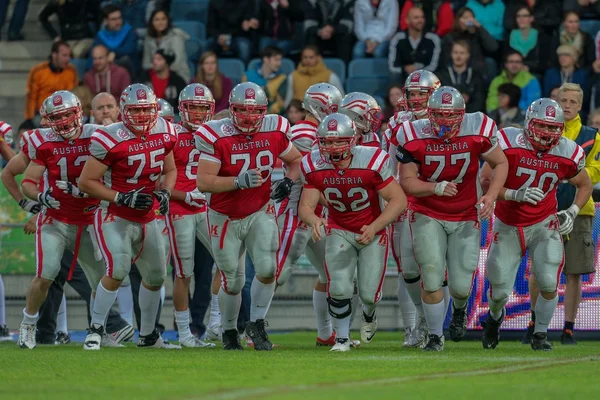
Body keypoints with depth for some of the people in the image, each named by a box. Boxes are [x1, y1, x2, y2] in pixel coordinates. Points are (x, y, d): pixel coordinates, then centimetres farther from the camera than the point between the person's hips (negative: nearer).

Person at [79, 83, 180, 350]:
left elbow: (170, 170, 15)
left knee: (156, 277, 15)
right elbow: (86, 181, -17)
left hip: (148, 219, 7)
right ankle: (95, 329, -7)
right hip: (116, 218, -7)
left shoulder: (164, 132, -2)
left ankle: (148, 335, 34)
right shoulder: (110, 140, -21)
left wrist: (165, 193, -7)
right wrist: (123, 198, -24)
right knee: (118, 270, -24)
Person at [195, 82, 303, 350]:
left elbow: (295, 161, 10)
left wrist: (288, 181, -11)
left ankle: (256, 324, 5)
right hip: (226, 217, -2)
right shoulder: (216, 137, -20)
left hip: (260, 212, 2)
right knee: (232, 283, 6)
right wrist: (239, 182, -35)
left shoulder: (275, 131, -8)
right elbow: (203, 182, -24)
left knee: (267, 269, -17)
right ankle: (229, 333, 31)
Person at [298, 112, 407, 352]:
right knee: (339, 289, -14)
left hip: (372, 231, -2)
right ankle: (341, 337, 11)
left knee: (369, 292, -4)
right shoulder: (314, 166, -16)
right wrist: (314, 220, -39)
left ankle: (369, 314, 35)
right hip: (339, 230, 2)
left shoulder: (372, 162, -26)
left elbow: (399, 200, -20)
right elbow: (305, 205, -14)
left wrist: (374, 228, -31)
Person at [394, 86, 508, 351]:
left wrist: (492, 195, -17)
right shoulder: (414, 137, -17)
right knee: (432, 279, -9)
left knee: (460, 285, 0)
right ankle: (435, 336, 12)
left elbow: (500, 163, -1)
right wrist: (435, 188, -31)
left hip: (466, 217, 1)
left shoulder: (477, 130, -16)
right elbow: (407, 181, -12)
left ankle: (459, 309, 38)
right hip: (428, 216, -1)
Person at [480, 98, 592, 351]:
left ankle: (540, 334, 10)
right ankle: (495, 317, 42)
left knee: (548, 283, -16)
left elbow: (585, 186, 9)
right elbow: (484, 182, -18)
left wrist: (572, 212, -7)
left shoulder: (568, 154, -11)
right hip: (508, 226, -1)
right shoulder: (508, 144, -20)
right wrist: (515, 194, -31)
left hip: (544, 224, 1)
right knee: (500, 290, 4)